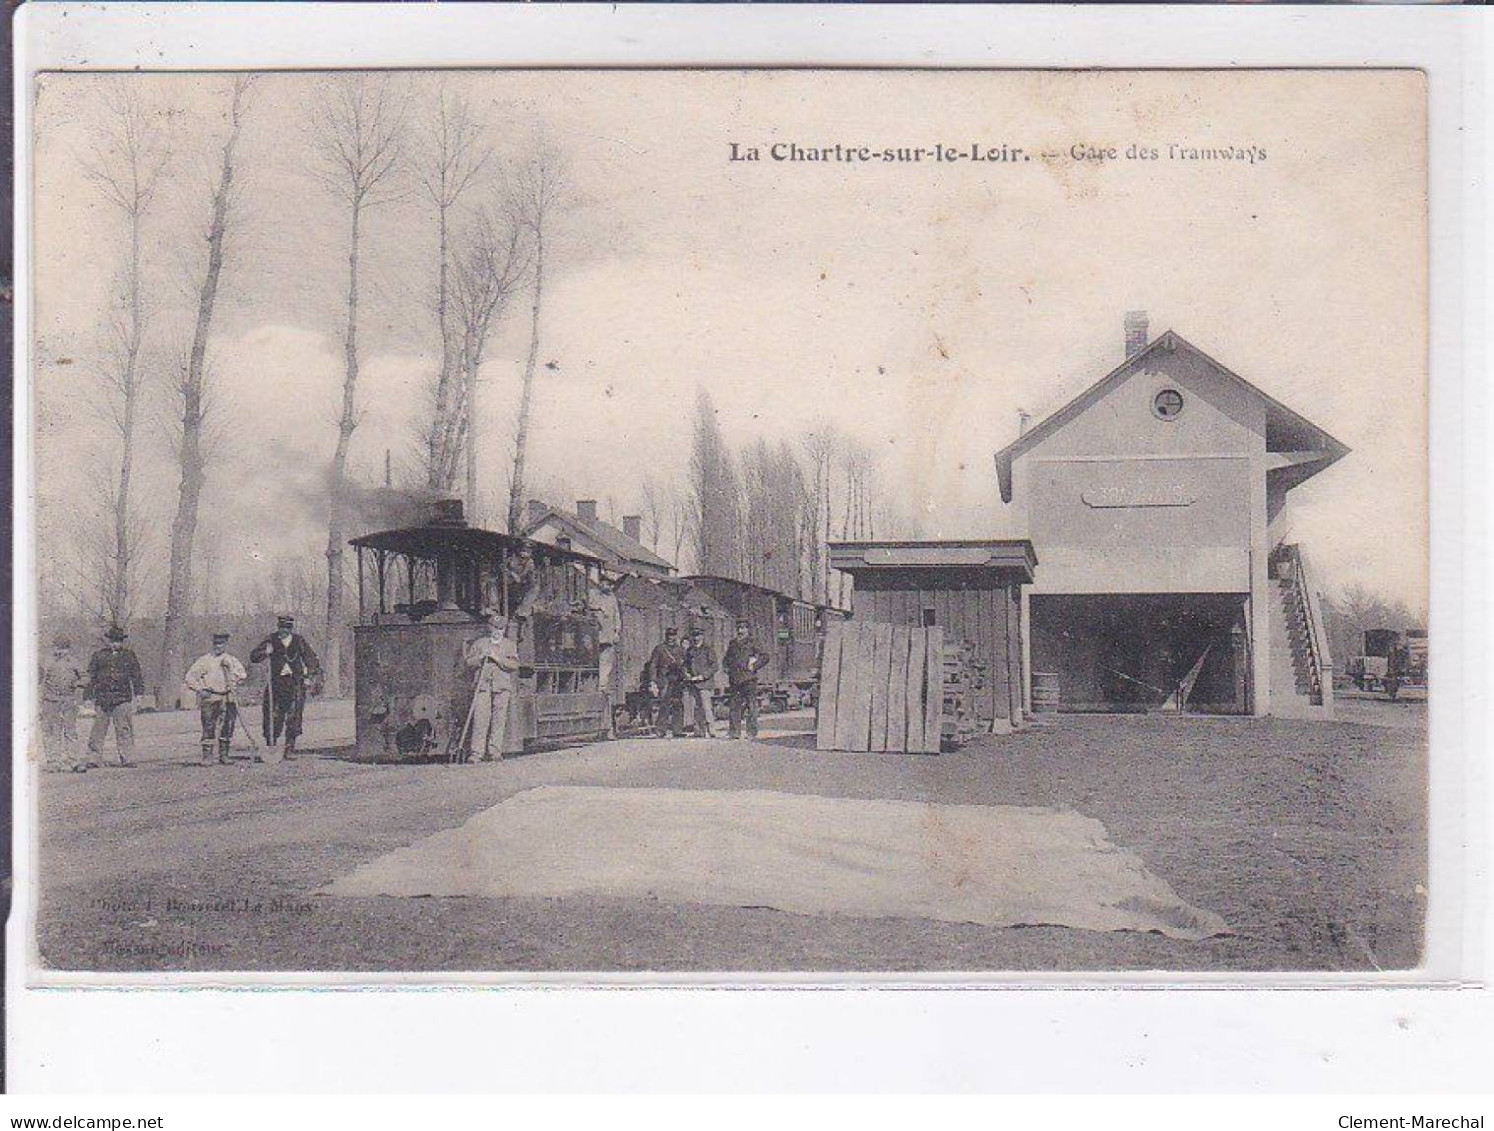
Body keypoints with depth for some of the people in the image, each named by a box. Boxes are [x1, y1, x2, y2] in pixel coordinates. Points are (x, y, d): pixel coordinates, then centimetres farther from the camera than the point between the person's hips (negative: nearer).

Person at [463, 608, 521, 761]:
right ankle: (477, 751, -11)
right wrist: (481, 657, -6)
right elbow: (469, 662, 11)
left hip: (502, 686, 1)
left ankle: (495, 751, -2)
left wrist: (497, 658, -9)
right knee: (480, 717, -10)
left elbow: (514, 665, 1)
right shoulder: (479, 643, 15)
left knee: (499, 719, -5)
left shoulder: (510, 645, 13)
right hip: (482, 685, 0)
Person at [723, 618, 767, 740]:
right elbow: (726, 659, 28)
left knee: (751, 705, -6)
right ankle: (735, 731, 11)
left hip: (748, 679, -5)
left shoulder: (752, 643, 1)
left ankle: (752, 732, -4)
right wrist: (728, 667, 10)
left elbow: (764, 657, -5)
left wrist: (753, 666, -10)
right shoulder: (733, 643, 16)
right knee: (734, 706, 5)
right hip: (734, 679, 5)